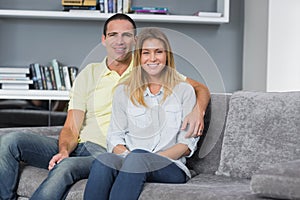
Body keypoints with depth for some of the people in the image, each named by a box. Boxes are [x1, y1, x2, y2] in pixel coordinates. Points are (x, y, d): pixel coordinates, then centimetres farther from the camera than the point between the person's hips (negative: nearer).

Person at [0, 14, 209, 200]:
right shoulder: (88, 74, 15)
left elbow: (200, 88, 8)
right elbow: (72, 127, 8)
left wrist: (197, 110, -16)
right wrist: (64, 151, -15)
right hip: (77, 147, 4)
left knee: (66, 167, -37)